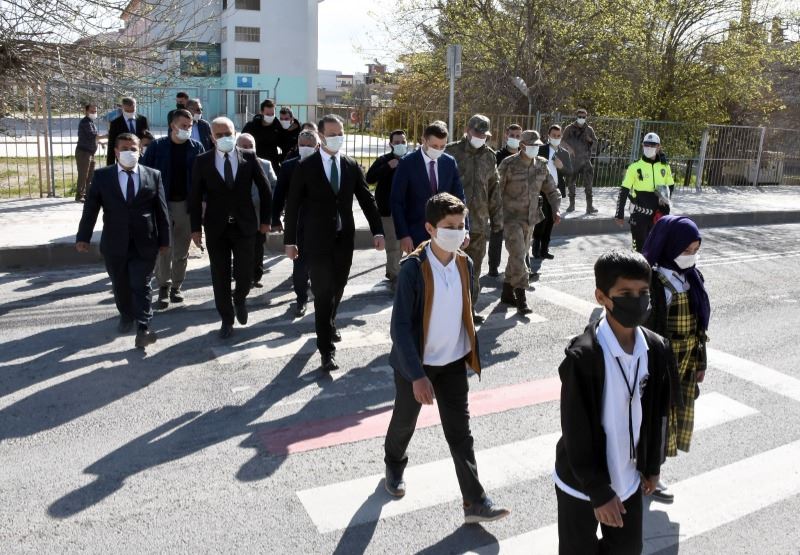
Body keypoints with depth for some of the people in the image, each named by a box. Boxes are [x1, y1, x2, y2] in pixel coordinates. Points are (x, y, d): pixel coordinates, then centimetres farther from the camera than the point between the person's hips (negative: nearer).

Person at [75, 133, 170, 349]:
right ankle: (126, 316, 37)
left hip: (144, 244, -1)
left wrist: (164, 239, 2)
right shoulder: (102, 176, 3)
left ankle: (143, 329, -5)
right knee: (120, 285, 15)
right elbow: (90, 208, 0)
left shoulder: (153, 175, 2)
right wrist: (83, 237, -6)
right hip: (115, 244, 2)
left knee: (141, 286, -4)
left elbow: (161, 210, 3)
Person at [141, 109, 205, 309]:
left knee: (182, 250, 9)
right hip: (162, 204, -2)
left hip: (186, 205, 2)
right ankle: (163, 287, 8)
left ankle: (176, 286, 21)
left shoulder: (196, 148, 3)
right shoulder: (157, 146, -1)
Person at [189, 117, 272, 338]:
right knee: (220, 278, 6)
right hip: (216, 228, 0)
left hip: (245, 226, 0)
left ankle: (240, 300, 35)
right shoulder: (202, 161, -1)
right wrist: (196, 227, -3)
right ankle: (227, 319, 23)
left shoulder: (249, 158, -1)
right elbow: (195, 196, 1)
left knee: (244, 275, 1)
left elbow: (264, 189, 6)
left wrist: (265, 219, 5)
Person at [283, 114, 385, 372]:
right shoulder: (306, 167, -5)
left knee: (337, 289, 15)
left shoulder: (352, 166, 6)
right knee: (323, 292, -5)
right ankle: (327, 349, -2)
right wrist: (290, 240, -5)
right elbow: (293, 205, -3)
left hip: (344, 239, 4)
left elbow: (367, 199, 6)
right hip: (318, 240, -4)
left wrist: (377, 231, -3)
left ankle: (328, 325, 41)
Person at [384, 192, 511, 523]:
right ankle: (394, 467, 48)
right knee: (405, 422, 19)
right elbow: (401, 327, -23)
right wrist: (417, 375, -26)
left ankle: (475, 502, 13)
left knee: (460, 431, 6)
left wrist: (473, 354, 11)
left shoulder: (465, 263, -5)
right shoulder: (413, 269, -23)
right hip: (415, 363, -3)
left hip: (453, 362, 4)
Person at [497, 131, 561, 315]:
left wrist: (556, 209, -5)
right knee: (518, 258, -12)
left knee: (518, 256, 14)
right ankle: (521, 299, -5)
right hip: (511, 218, -6)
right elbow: (497, 191, -10)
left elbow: (551, 189, 11)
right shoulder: (508, 165, -12)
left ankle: (507, 293, 28)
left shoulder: (541, 165, 4)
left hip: (530, 218, 6)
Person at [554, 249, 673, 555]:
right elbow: (577, 434, -21)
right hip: (581, 483, -5)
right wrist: (599, 492, -16)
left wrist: (652, 466, 13)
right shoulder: (582, 357, -26)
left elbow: (657, 415, 6)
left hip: (628, 479, 5)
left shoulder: (657, 350, -7)